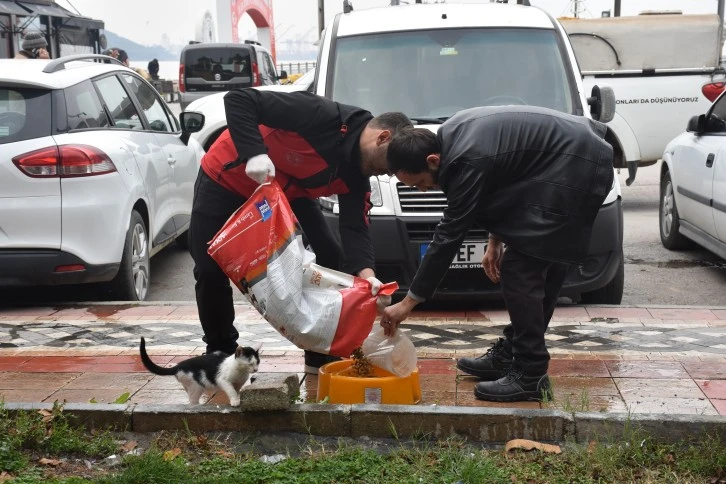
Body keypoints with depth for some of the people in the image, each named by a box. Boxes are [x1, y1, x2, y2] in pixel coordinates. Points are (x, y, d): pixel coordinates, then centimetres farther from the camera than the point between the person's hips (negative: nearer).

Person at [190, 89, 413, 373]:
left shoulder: (356, 176, -11)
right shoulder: (321, 116, -33)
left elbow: (355, 229, -17)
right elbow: (238, 100, -35)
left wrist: (367, 274, -36)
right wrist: (254, 153, -48)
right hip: (226, 181, -6)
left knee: (331, 259, -5)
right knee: (210, 270, -6)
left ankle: (323, 355, 6)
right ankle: (220, 352, 18)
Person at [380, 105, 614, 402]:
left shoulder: (467, 162, -23)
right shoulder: (450, 136, 3)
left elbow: (449, 236, -20)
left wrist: (408, 303, -14)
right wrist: (496, 239, 10)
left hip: (572, 171, -10)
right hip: (577, 162, 10)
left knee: (521, 271, -10)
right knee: (541, 270, 14)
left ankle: (530, 377, -6)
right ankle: (511, 353, 24)